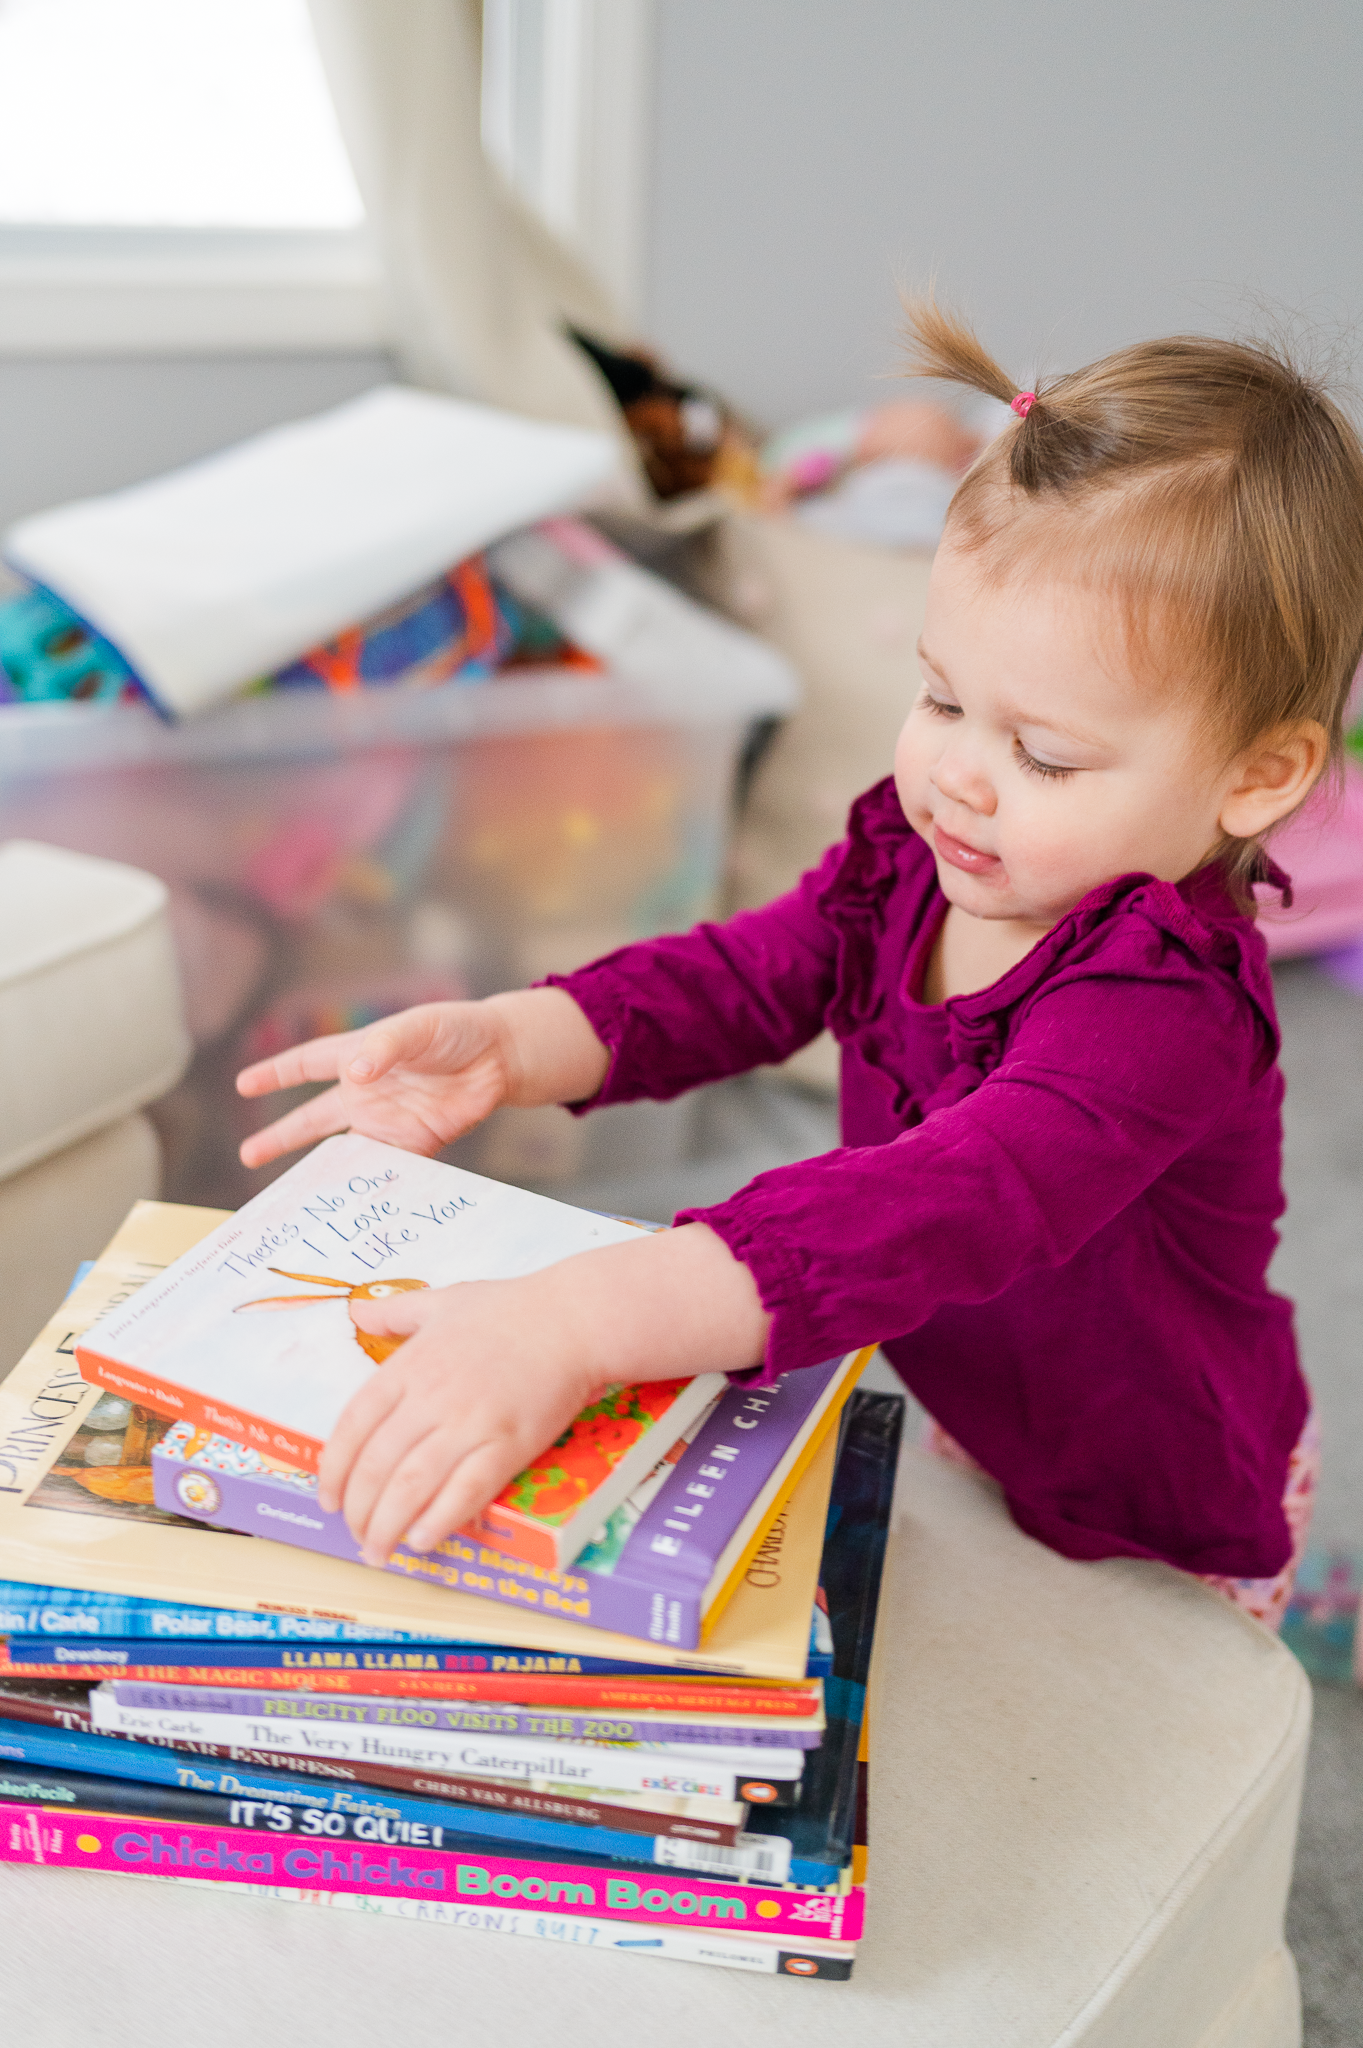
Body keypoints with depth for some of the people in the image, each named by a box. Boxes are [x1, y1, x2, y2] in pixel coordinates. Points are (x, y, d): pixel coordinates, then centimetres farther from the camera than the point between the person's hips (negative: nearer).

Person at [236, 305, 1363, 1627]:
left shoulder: (1157, 1002, -38)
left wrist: (573, 1328, -63)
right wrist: (506, 1045, -30)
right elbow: (740, 979, -11)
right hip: (973, 1429, 6)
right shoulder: (913, 851, -13)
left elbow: (950, 1208, -52)